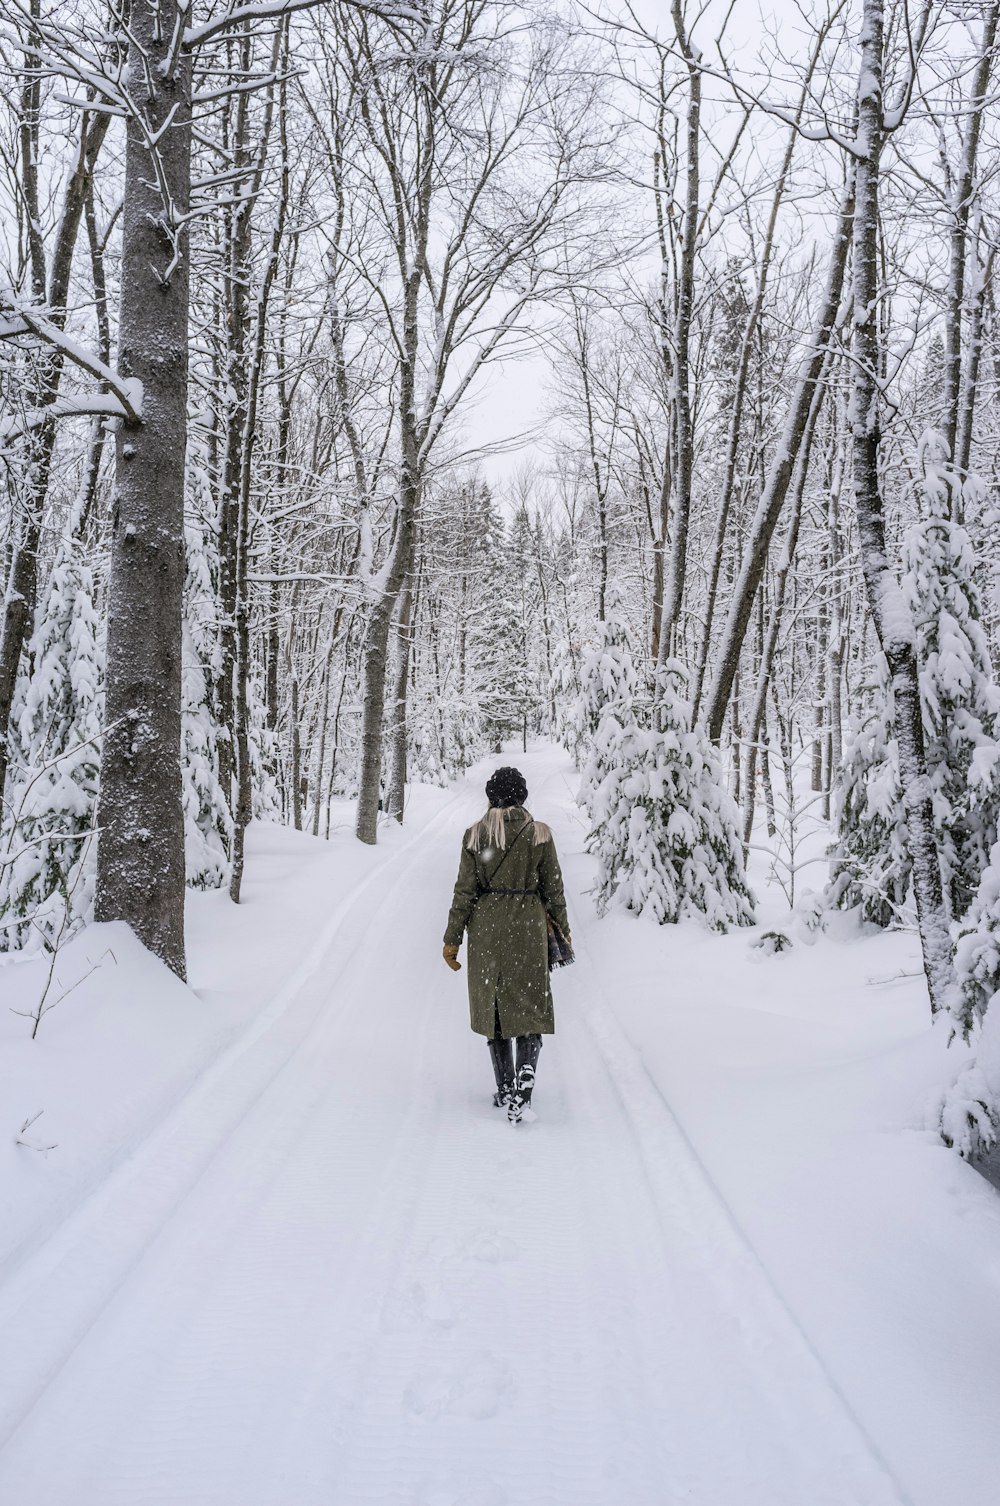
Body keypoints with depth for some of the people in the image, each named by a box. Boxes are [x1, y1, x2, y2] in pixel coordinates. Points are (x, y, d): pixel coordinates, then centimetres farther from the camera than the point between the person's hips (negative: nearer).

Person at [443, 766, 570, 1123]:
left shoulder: (475, 834, -4)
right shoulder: (539, 833, -3)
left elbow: (465, 889, -4)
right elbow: (552, 887, 1)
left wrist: (452, 939, 2)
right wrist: (562, 927, 15)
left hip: (486, 926, 1)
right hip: (528, 924, -1)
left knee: (492, 1004, 14)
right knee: (528, 1005, 4)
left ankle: (505, 1090, 20)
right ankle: (525, 1072, -19)